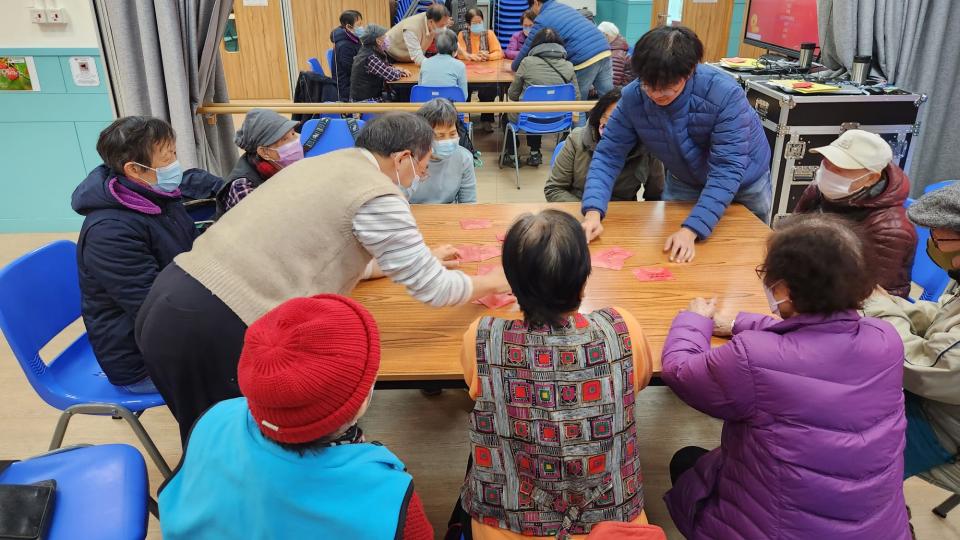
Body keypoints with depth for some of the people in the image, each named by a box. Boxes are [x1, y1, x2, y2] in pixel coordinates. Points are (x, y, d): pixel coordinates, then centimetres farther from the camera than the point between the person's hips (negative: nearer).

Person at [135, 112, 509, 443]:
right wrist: (492, 282, 16)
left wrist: (420, 260, 35)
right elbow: (433, 290, -4)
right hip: (218, 325, -9)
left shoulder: (323, 165, 17)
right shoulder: (377, 196, -10)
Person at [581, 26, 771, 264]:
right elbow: (608, 155, -23)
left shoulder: (725, 94, -36)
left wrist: (691, 229, -48)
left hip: (744, 181, -2)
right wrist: (593, 212, -39)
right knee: (668, 258, 11)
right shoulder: (633, 97, -26)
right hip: (685, 182, 2)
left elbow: (727, 171, -38)